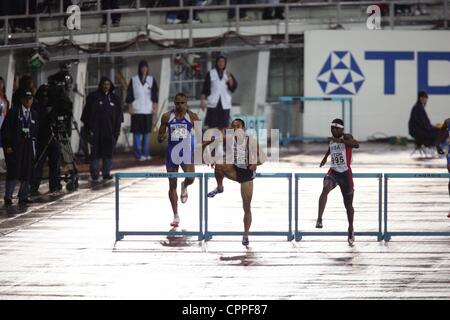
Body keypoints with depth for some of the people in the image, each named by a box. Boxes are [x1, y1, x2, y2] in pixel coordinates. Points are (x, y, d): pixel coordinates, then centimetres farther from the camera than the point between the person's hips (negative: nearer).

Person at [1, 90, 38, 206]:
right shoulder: (14, 111, -3)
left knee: (27, 173, 3)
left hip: (28, 147, 5)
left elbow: (35, 131, 20)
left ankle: (23, 197, 10)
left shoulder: (33, 114, 13)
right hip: (14, 147, -5)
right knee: (13, 172, -9)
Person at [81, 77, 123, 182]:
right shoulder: (93, 97, 1)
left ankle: (106, 173, 14)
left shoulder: (115, 99, 11)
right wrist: (89, 128, -6)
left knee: (108, 152, 6)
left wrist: (117, 130, 6)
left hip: (109, 131, 3)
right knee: (96, 152, -5)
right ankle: (94, 174, 0)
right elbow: (87, 113, 0)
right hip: (96, 130, -3)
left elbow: (118, 116, 13)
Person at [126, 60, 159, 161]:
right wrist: (130, 107, -2)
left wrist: (155, 106, 2)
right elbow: (129, 95, 3)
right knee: (137, 132, -4)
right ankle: (138, 154, -3)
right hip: (136, 110, -2)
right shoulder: (133, 80, 3)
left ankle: (146, 153, 12)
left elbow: (154, 94, 8)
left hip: (148, 110, 2)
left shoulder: (151, 80, 9)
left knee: (147, 132, 6)